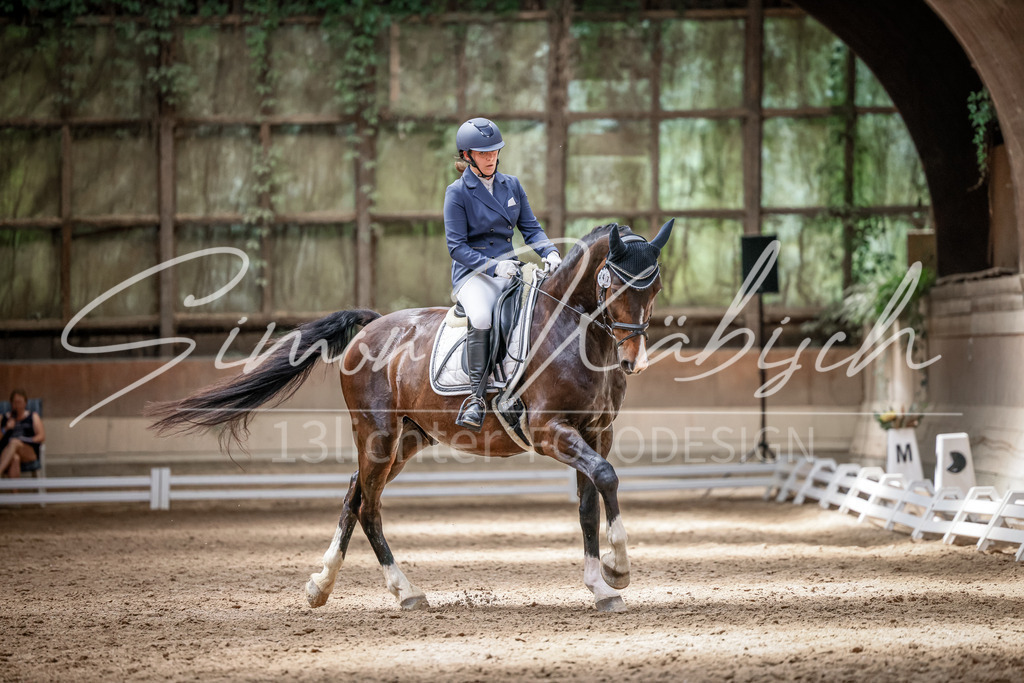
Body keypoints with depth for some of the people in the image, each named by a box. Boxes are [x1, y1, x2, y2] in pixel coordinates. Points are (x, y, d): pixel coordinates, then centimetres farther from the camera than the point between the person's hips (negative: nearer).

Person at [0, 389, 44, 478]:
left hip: (30, 453, -1)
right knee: (15, 459, -39)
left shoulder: (33, 416, 19)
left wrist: (28, 440, -10)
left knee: (15, 442, -37)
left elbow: (42, 436, 7)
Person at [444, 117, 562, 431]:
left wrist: (549, 252, -9)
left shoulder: (511, 185, 12)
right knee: (481, 317, -36)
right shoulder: (457, 193, -3)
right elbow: (456, 246, -8)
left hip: (508, 268, 5)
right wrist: (493, 266, -21)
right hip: (472, 273, -5)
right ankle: (476, 398, -29)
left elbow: (530, 228, 13)